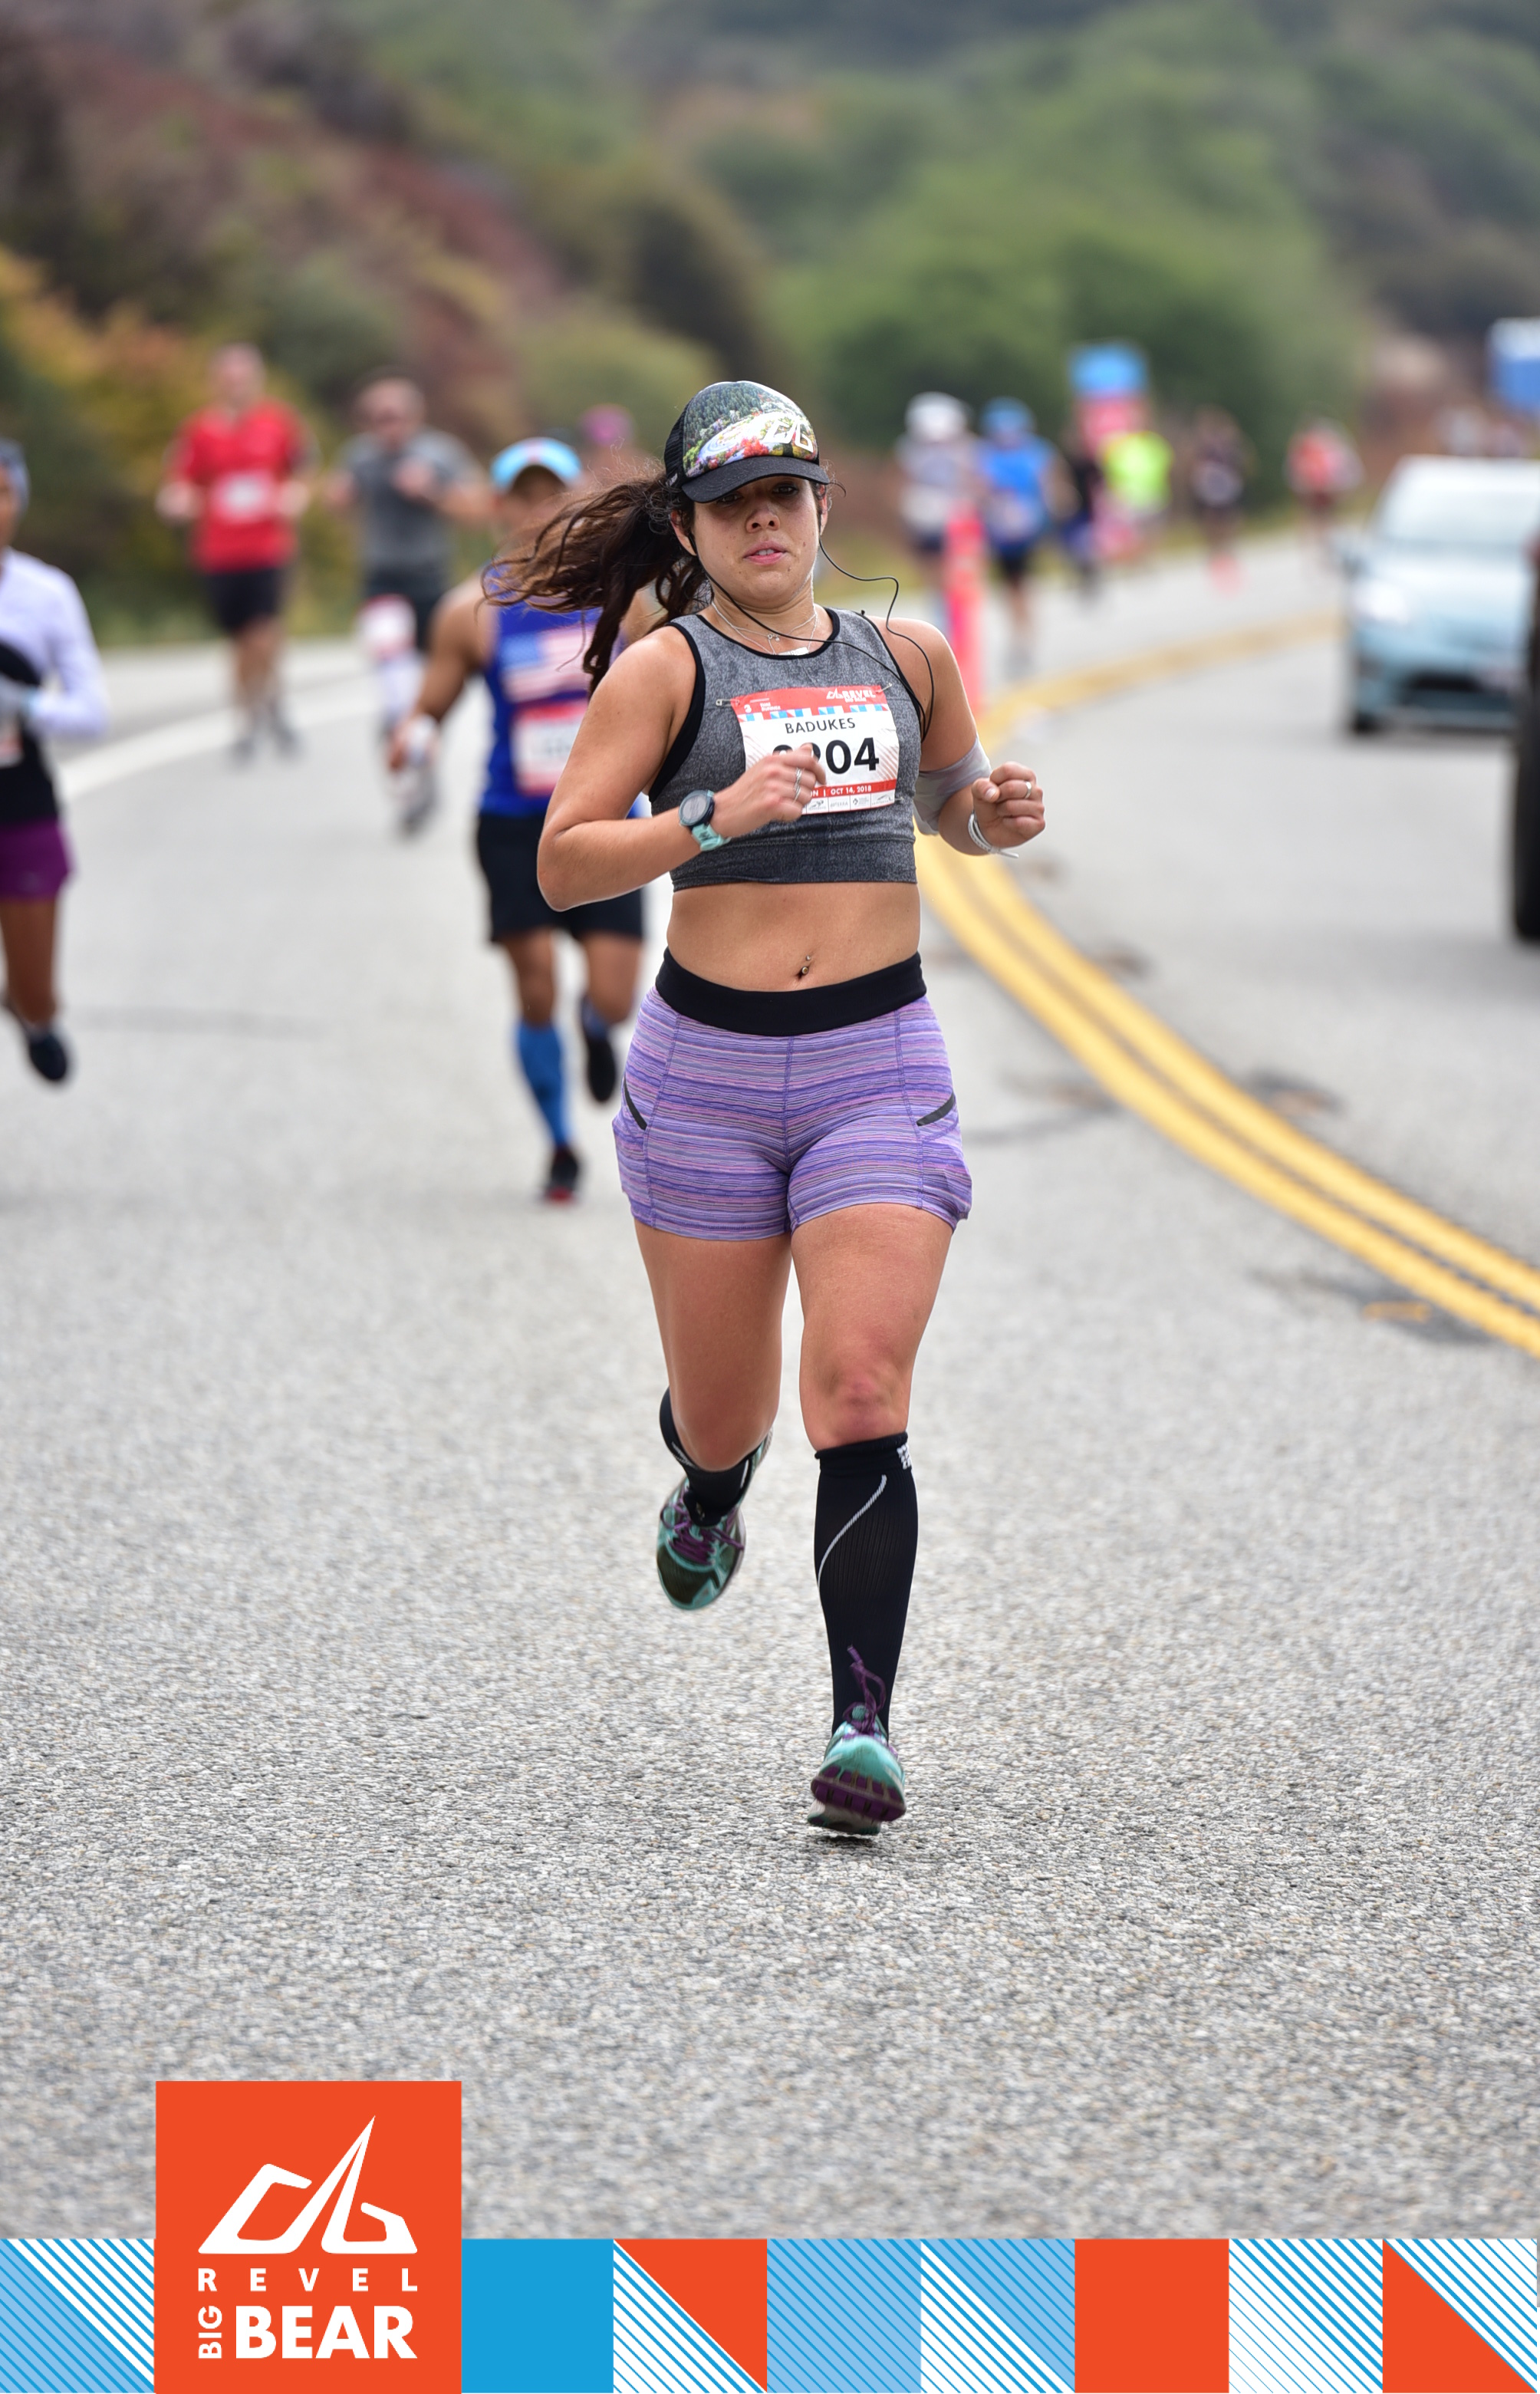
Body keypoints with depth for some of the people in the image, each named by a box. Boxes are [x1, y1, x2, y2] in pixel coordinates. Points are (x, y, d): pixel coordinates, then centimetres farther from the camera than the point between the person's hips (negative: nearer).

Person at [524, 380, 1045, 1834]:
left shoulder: (906, 658, 11)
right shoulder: (666, 668, 0)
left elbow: (946, 809, 29)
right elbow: (563, 862, -9)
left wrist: (997, 817, 5)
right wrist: (713, 817, -23)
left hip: (880, 1069, 1)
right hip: (707, 1068, -1)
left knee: (862, 1398, -14)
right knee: (722, 1412, 10)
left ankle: (864, 1727, -14)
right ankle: (708, 1494, 48)